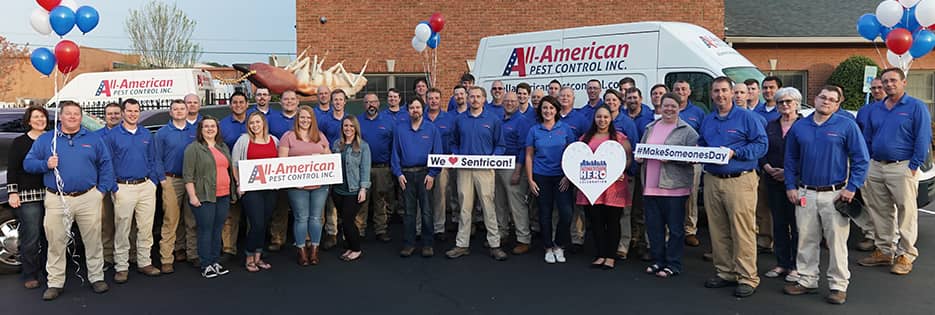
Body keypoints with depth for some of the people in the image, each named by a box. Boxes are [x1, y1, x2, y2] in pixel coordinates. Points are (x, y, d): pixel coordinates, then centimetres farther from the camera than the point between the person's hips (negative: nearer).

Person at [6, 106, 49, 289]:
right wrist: (12, 192, -7)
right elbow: (12, 169, 1)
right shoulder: (19, 142, 4)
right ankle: (30, 276, 8)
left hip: (50, 194, 3)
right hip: (28, 196, -3)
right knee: (31, 237, -3)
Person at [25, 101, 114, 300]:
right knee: (56, 242, 4)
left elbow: (106, 164, 7)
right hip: (56, 200, 0)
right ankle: (55, 283, 15)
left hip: (88, 199, 0)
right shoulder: (45, 140, 8)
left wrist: (102, 189, -1)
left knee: (93, 240, 6)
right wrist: (46, 164, -12)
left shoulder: (94, 139, 9)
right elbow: (28, 163, 9)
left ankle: (96, 278, 18)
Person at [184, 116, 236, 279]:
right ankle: (206, 266, 6)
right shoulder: (193, 148, -3)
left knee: (218, 230, 11)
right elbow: (188, 175, -8)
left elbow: (230, 169, 23)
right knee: (206, 230, -2)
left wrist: (234, 190, 18)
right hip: (204, 197, -6)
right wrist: (192, 196, -14)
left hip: (224, 196, 6)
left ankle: (215, 262, 20)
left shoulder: (223, 147, 17)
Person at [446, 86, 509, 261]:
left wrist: (493, 158, -11)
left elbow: (500, 145, 4)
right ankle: (462, 245, 15)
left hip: (484, 168, -2)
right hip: (464, 168, 2)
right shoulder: (460, 119, 10)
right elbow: (454, 142, 17)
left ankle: (494, 245, 7)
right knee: (465, 207, 7)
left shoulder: (493, 120, 3)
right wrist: (455, 156, 0)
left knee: (488, 207, -1)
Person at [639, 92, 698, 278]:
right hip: (650, 186, 6)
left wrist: (671, 158, -20)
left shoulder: (687, 131, -1)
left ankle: (673, 265, 13)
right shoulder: (650, 128, 16)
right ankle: (657, 261, 25)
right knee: (653, 226, 11)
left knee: (675, 228, 3)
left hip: (674, 186, -5)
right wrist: (639, 157, 2)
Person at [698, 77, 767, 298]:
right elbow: (700, 146, 24)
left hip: (740, 181, -6)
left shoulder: (746, 117, -1)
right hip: (712, 180, 6)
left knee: (742, 231, -5)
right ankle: (725, 273, 21)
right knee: (718, 231, 9)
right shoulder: (707, 121, 16)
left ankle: (747, 278, 2)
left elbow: (761, 145, -6)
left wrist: (735, 152, -17)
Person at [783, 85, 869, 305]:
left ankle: (839, 285, 12)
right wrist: (790, 186, 6)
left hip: (834, 194, -3)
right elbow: (790, 159, 13)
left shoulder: (847, 126, -2)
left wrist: (851, 187, -9)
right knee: (806, 240, 10)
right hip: (805, 194, 3)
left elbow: (861, 158, -3)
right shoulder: (799, 127, 8)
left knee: (836, 241, 1)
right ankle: (807, 281, 22)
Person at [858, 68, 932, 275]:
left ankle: (905, 255, 7)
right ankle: (884, 252, 22)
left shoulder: (916, 107, -2)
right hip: (875, 168, 6)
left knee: (906, 213, -2)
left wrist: (914, 166, -13)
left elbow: (923, 139, -8)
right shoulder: (875, 109, 14)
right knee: (880, 212, 11)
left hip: (902, 168, -5)